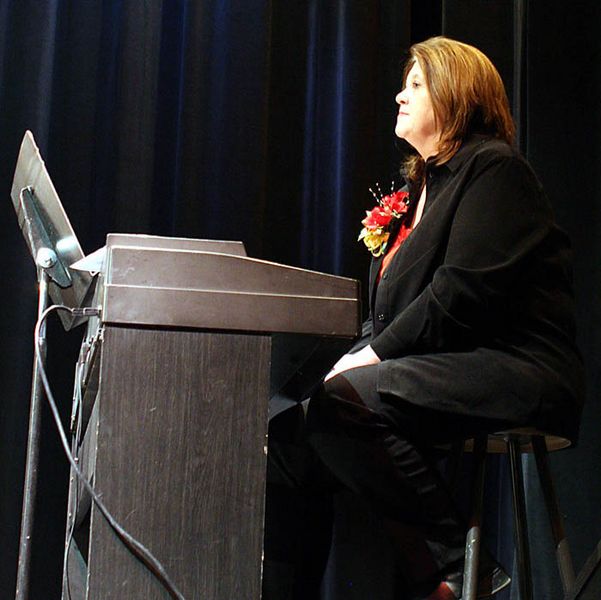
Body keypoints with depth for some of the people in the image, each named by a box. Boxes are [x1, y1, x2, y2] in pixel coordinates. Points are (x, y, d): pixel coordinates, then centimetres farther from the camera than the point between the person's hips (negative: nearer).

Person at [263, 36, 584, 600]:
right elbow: (387, 308, 21)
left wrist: (375, 354, -15)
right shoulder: (419, 185, 25)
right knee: (286, 434, -9)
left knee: (341, 403, -30)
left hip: (510, 371, -8)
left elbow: (466, 290, -17)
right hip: (435, 365, 9)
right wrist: (360, 356, 2)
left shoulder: (494, 168, -3)